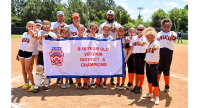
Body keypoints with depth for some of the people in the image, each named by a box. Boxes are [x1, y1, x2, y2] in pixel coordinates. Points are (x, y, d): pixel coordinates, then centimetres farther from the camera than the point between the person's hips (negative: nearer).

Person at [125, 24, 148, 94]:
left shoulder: (145, 37, -4)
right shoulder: (134, 38, 11)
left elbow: (142, 43, -27)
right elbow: (131, 49, 13)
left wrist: (141, 43, -50)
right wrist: (127, 57, 12)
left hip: (142, 55, -5)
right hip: (135, 55, 5)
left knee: (141, 71, 1)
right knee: (136, 71, 12)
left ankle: (140, 87, 12)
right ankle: (136, 86, 24)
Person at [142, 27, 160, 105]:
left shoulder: (156, 42, -13)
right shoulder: (148, 44, 11)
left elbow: (156, 47, -38)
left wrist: (155, 48, -57)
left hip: (154, 64, -7)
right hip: (147, 64, 7)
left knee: (154, 81, -5)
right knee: (149, 79, 18)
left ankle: (156, 97, 4)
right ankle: (150, 93, 34)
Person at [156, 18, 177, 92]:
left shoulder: (172, 33, 7)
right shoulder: (158, 34, 17)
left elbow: (174, 37, -17)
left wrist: (173, 37, -40)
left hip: (168, 52, -2)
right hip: (159, 51, 2)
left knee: (166, 70, 3)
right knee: (158, 69, 6)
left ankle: (167, 86, 18)